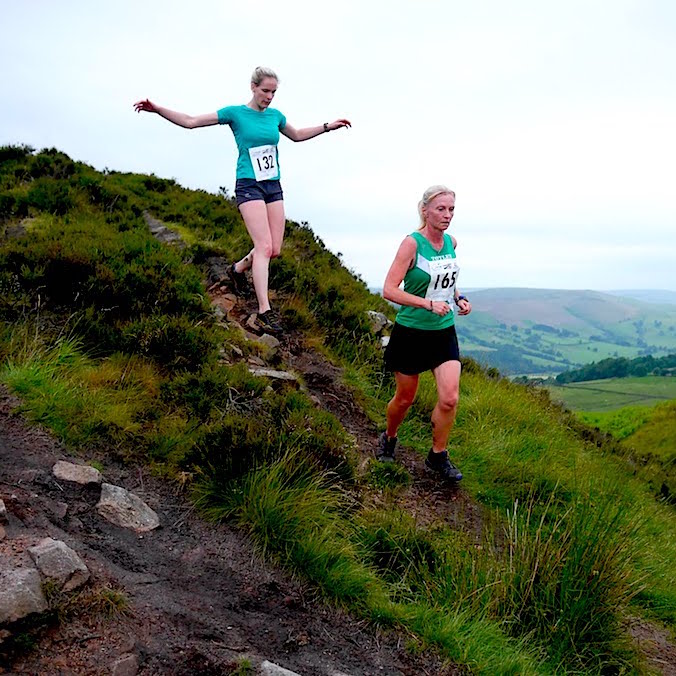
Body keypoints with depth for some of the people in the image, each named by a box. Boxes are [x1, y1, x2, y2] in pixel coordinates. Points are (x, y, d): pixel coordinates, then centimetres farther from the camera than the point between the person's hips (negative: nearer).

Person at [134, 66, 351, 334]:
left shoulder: (275, 115, 12)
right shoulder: (235, 113, -3)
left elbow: (297, 135, 32)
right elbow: (191, 121, -2)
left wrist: (328, 126, 29)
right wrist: (157, 109, -11)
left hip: (274, 186, 6)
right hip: (248, 186, -6)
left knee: (275, 249, 1)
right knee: (264, 246, -17)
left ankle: (238, 268, 31)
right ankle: (264, 312, -15)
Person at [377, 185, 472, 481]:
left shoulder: (451, 243, 4)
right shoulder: (412, 243, -15)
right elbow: (389, 290, -20)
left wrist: (458, 299, 3)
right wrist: (429, 304, -28)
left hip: (444, 332, 4)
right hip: (411, 332, -4)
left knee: (449, 399, -7)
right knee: (405, 397, 10)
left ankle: (437, 456, 13)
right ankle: (389, 438, 40)